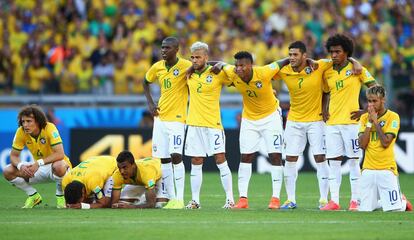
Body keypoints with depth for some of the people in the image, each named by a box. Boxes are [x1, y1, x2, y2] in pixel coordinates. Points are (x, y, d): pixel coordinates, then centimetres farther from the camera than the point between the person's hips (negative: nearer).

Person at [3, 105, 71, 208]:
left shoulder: (49, 128, -25)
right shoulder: (21, 132, -13)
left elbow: (60, 154, -32)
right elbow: (14, 155, -6)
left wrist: (39, 163, -41)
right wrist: (20, 165, -29)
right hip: (39, 169, 5)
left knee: (58, 166, -41)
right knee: (8, 172, -14)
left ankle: (60, 195, -10)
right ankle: (34, 196, 7)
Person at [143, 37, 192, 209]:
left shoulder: (186, 66, -10)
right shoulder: (157, 67, 7)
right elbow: (146, 82, 24)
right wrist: (150, 103, 13)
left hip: (177, 117, -6)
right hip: (160, 117, 6)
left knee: (175, 156, -16)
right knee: (163, 159, 5)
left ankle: (180, 199, -11)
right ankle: (171, 198, 12)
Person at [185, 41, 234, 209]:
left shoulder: (217, 74, -6)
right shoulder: (189, 74, 6)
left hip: (213, 123, -4)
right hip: (194, 124, 4)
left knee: (220, 160, -5)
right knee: (195, 164, 6)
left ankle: (230, 199, -1)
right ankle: (195, 200, 11)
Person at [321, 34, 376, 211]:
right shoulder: (327, 73, 11)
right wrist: (324, 110, 11)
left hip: (350, 121, -5)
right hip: (332, 122, 5)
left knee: (353, 161, -1)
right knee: (333, 161, 3)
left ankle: (355, 200, 4)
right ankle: (334, 201, 4)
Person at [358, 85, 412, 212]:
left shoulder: (393, 117, -4)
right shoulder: (364, 118, 9)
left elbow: (386, 143, -14)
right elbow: (362, 145, -1)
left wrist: (375, 121, -9)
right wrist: (369, 122, -6)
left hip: (387, 169, -4)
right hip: (368, 169, 4)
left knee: (393, 209, -11)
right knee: (364, 209, -3)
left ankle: (403, 202, 24)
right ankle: (380, 201, 28)